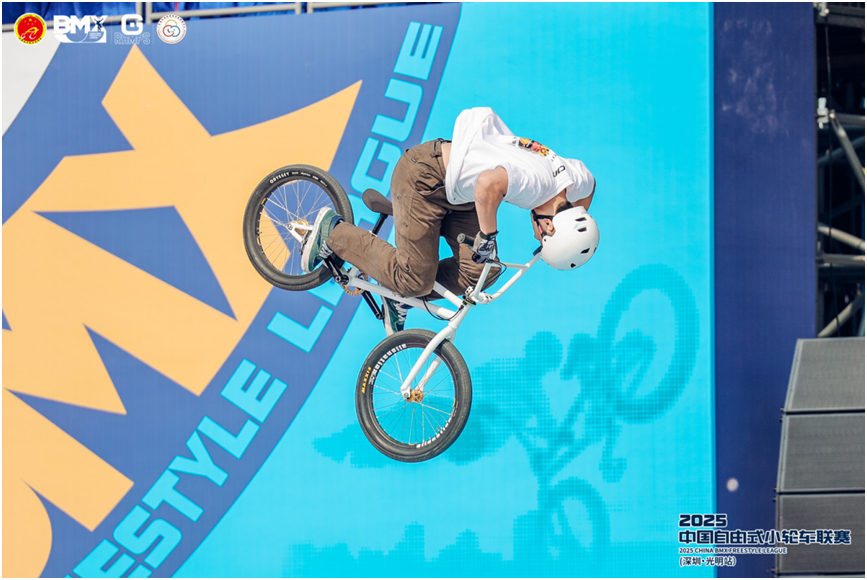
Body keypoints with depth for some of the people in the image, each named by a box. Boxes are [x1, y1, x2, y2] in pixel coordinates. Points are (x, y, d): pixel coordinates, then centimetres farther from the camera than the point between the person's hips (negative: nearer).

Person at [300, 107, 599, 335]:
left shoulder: (577, 178, -7)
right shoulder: (535, 181, -34)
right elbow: (489, 183, -52)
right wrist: (487, 236, -37)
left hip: (458, 195, 9)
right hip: (424, 177, -9)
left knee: (482, 269, -5)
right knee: (415, 279, -7)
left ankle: (400, 298, 14)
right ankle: (334, 233, 11)